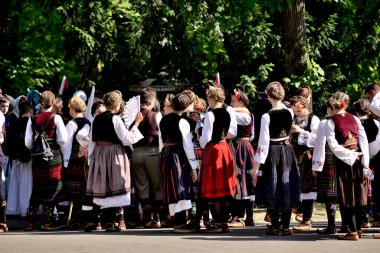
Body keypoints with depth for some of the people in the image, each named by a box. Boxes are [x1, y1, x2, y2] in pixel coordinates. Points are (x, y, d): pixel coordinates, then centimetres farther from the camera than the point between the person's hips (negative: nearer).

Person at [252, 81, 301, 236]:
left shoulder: (266, 116, -15)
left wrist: (257, 163, -8)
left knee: (272, 189, 5)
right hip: (287, 151, 4)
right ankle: (285, 226, 10)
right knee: (286, 186, 9)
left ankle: (275, 226, 7)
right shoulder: (289, 113, -3)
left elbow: (263, 142, -14)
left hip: (272, 153, -4)